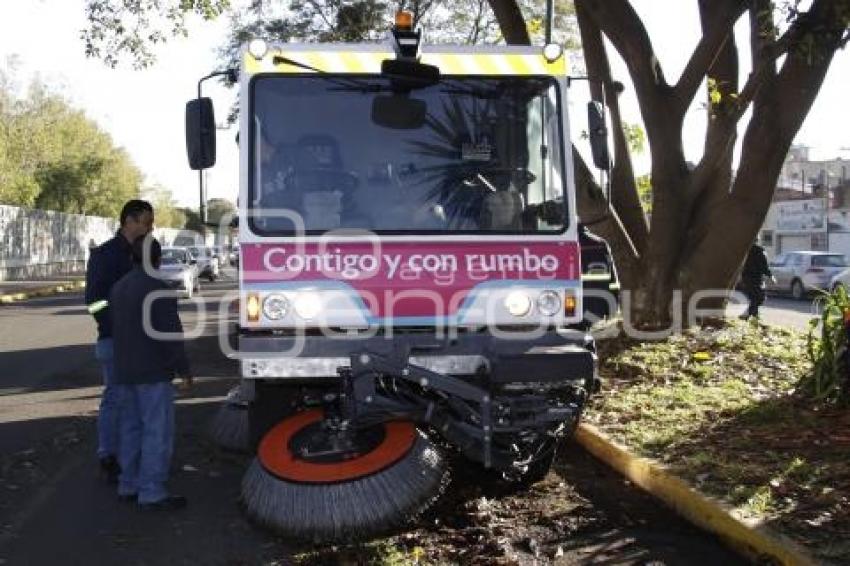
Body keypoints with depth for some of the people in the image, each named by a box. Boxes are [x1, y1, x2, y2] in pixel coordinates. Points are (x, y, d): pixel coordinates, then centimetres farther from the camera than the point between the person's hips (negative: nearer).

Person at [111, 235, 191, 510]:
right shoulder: (158, 289, -14)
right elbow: (169, 332, -16)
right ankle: (152, 492, -6)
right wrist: (182, 367, -9)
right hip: (153, 373, -8)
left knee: (130, 428, 15)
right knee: (157, 431, -5)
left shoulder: (118, 288, 13)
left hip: (124, 372, 8)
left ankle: (129, 485, 20)